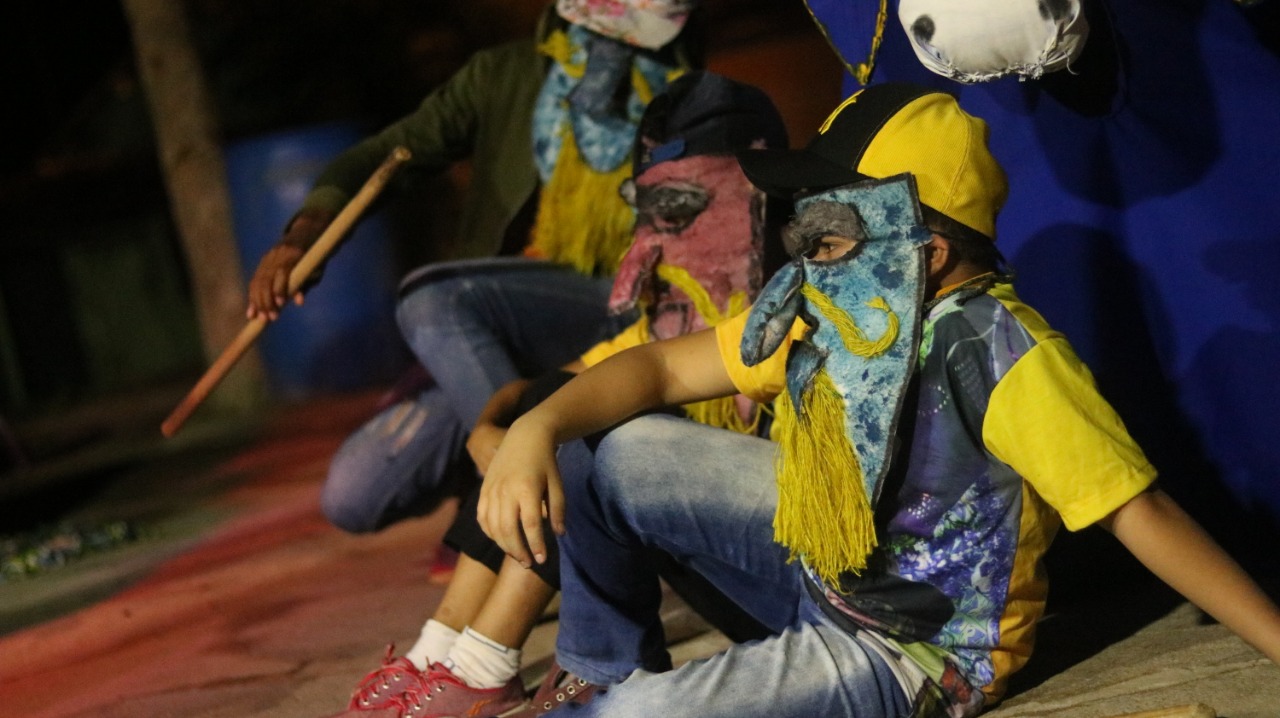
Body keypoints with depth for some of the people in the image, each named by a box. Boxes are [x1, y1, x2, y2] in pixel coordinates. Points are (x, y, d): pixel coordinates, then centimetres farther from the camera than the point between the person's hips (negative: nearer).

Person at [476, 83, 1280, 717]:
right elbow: (663, 366, 0)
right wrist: (537, 430, -17)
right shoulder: (826, 309, -7)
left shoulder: (996, 352, -31)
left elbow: (1142, 514, -32)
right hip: (815, 558, 8)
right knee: (618, 456, -3)